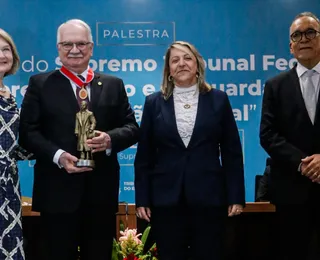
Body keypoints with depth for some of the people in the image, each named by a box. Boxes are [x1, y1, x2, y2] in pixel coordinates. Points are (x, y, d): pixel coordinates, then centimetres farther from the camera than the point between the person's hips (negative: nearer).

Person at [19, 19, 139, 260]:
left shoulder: (113, 85, 11)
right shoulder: (40, 84, 5)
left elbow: (132, 127, 8)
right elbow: (28, 131, -2)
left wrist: (111, 139, -14)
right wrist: (58, 155, -18)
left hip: (101, 190, 2)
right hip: (58, 190, -2)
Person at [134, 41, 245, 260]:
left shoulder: (218, 100, 5)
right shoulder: (154, 103, 6)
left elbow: (232, 152, 4)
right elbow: (144, 156, 5)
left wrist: (236, 197, -1)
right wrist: (142, 199, 1)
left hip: (209, 197, 0)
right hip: (166, 199, 1)